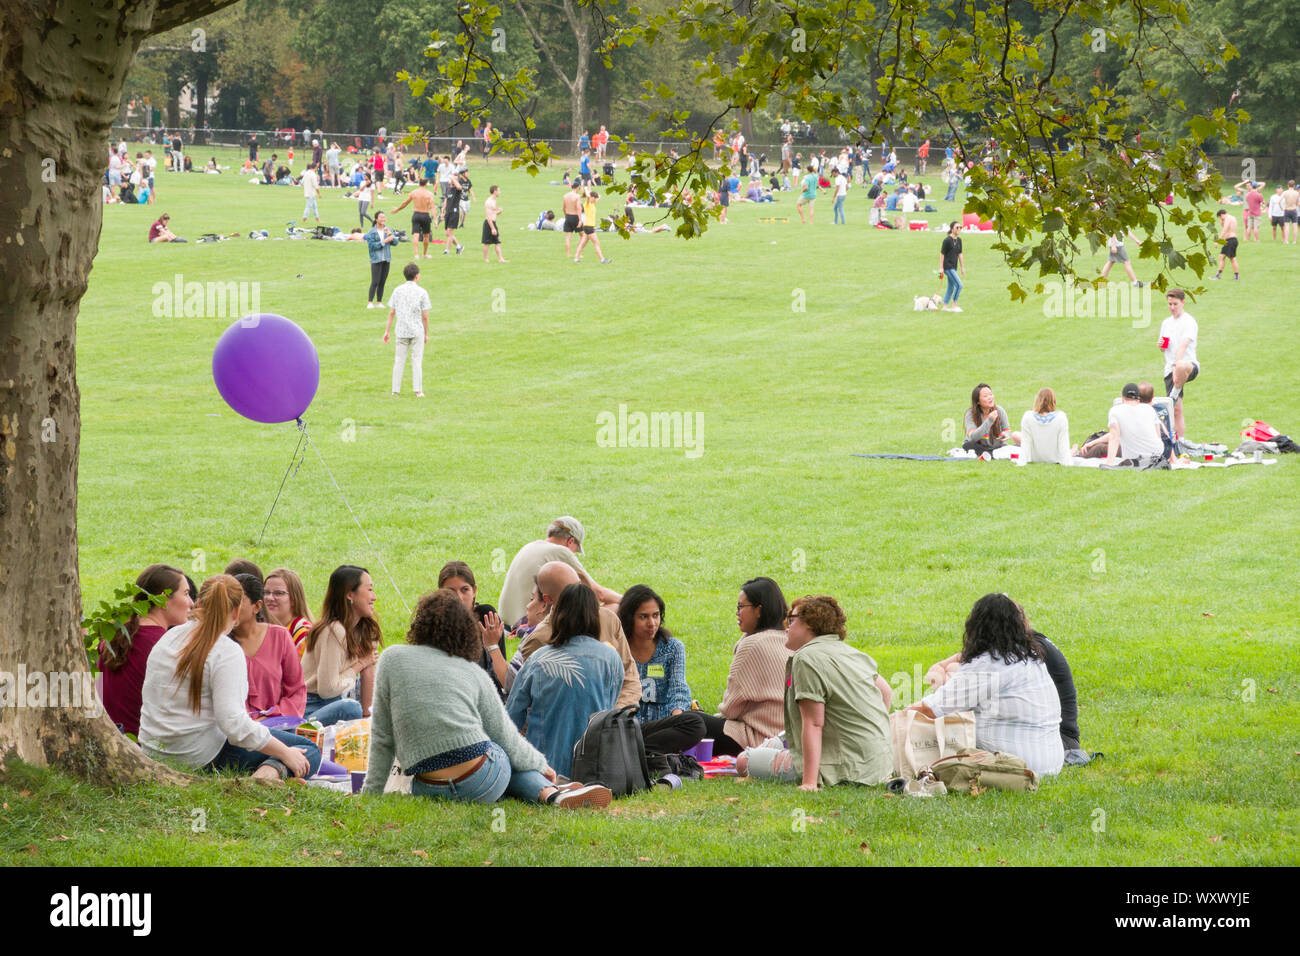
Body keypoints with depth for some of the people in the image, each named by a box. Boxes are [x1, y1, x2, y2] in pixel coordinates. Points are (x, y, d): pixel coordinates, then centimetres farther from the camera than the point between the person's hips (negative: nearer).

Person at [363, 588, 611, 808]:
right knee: (507, 757, 35)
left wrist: (371, 791, 17)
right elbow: (509, 741, 12)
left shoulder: (392, 659, 7)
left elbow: (382, 737, 9)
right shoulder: (474, 674, 9)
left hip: (428, 789, 0)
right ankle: (549, 792, 8)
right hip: (484, 783, 0)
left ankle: (551, 793, 3)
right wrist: (542, 765, 30)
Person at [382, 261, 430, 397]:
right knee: (417, 361, 4)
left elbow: (391, 313, 2)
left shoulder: (397, 291, 2)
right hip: (417, 332, -2)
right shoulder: (422, 293, -6)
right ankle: (418, 391, 2)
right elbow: (425, 316, -5)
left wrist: (386, 331, 7)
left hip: (401, 331, 2)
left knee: (399, 361, 8)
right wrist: (426, 334, 6)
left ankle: (396, 390, 8)